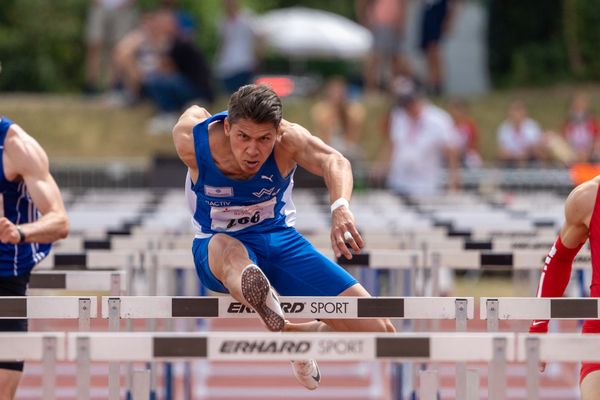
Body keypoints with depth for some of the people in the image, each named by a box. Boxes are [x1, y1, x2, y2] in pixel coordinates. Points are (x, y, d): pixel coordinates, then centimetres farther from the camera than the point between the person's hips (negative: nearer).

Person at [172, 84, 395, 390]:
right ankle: (283, 329, -72)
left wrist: (341, 207, -66)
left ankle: (307, 334, 23)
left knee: (379, 332, -8)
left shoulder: (288, 139, -25)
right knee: (231, 251, -46)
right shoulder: (191, 141, -23)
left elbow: (333, 161, -45)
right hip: (217, 244, -2)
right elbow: (194, 113, 2)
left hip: (279, 238, 2)